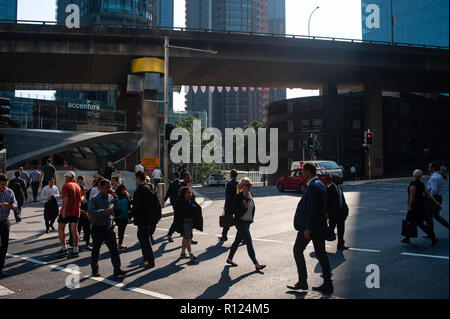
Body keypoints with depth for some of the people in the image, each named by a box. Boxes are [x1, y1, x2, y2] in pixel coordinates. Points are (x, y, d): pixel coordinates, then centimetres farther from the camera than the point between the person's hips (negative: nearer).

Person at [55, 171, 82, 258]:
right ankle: (75, 250, 4)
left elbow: (65, 198, -17)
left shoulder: (66, 185, -6)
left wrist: (63, 210, -18)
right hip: (76, 212, 6)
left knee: (61, 229, 6)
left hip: (66, 211, -6)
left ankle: (64, 249, 3)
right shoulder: (78, 186, 14)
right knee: (74, 231, 5)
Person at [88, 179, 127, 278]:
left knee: (114, 249, -1)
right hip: (97, 228, -3)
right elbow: (90, 212, -21)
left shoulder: (111, 197, 7)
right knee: (96, 250, 10)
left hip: (109, 227, 4)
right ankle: (95, 270, 24)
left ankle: (117, 270, 2)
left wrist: (115, 197, -8)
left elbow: (118, 208, 1)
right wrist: (104, 211, -29)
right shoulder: (94, 199, -8)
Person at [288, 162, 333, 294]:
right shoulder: (320, 185, 13)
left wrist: (307, 228, -20)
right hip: (320, 226, 9)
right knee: (320, 254, 10)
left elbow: (312, 210, -22)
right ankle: (327, 285, 12)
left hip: (309, 226, -9)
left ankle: (302, 282, 10)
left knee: (297, 250, 5)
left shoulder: (312, 187, -18)